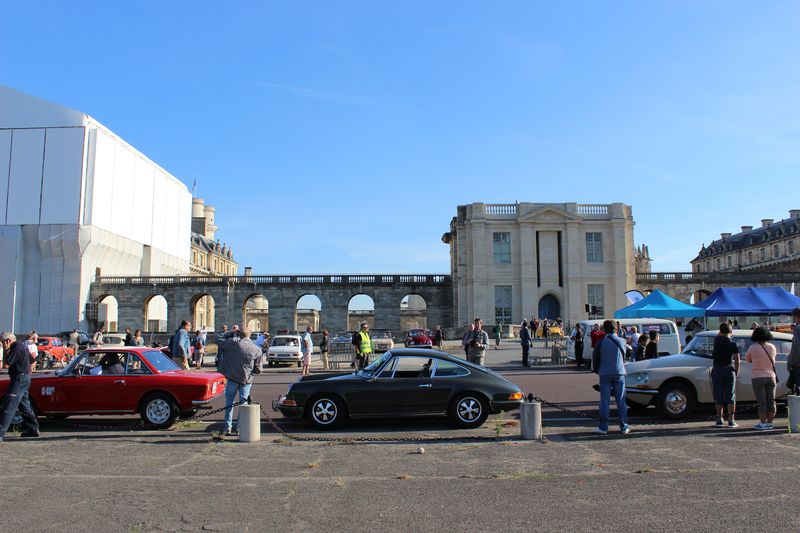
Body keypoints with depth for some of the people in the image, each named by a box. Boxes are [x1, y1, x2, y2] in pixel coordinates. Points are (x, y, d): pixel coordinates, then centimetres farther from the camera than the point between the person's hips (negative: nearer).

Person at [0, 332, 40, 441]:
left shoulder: (16, 348, -13)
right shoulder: (22, 347, 17)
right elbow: (33, 361, 25)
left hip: (19, 379, -10)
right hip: (25, 378, 10)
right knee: (25, 405, 16)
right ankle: (33, 429, 21)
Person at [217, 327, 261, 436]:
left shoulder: (235, 342, -12)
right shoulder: (257, 349, -2)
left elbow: (219, 341, -4)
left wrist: (231, 334, 4)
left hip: (233, 377, -1)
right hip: (246, 379, 1)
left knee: (229, 402, 12)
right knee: (243, 403, 10)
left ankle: (228, 427, 12)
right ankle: (239, 427, 6)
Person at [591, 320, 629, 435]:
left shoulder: (601, 341, -5)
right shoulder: (621, 341, 0)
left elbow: (595, 357, 1)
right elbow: (624, 357, 10)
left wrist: (597, 370, 16)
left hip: (605, 374, -1)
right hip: (619, 374, 1)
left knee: (604, 401, 3)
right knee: (621, 401, 8)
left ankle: (603, 427, 4)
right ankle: (624, 427, 10)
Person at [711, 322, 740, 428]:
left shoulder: (717, 340, -3)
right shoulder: (733, 344, -4)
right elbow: (737, 361, -2)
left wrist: (722, 330, 21)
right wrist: (736, 373, 8)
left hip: (717, 370, 0)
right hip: (730, 370, 0)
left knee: (719, 396, 4)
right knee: (730, 396, 4)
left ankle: (719, 420, 5)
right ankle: (731, 420, 3)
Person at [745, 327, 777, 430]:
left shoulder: (753, 348, -11)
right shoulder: (772, 347, 0)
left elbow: (747, 359, 3)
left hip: (758, 377, -4)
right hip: (771, 377, 4)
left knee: (761, 402, -2)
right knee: (771, 401, 8)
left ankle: (763, 423, 0)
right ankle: (769, 423, 12)